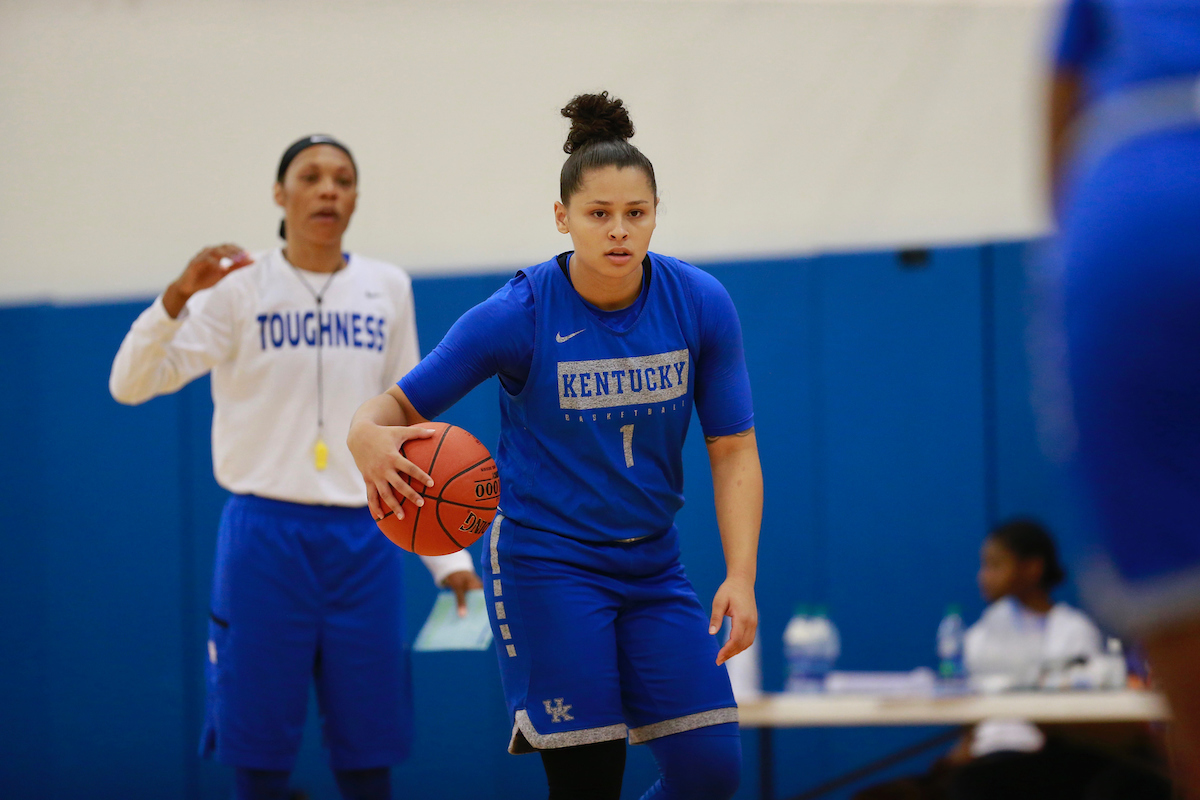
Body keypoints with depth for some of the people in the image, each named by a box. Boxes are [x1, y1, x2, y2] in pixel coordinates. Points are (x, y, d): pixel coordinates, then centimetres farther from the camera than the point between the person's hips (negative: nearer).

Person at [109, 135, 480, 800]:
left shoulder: (389, 290, 8)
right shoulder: (241, 288, 0)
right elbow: (130, 385, -9)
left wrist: (447, 554, 8)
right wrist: (178, 296, -25)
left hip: (366, 540, 3)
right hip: (267, 533, -2)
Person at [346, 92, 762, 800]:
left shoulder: (701, 304, -6)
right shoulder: (519, 315, -13)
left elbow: (734, 451, -2)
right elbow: (400, 405, -7)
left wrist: (741, 575, -13)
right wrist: (370, 436, -31)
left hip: (654, 568, 4)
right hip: (546, 565, -4)